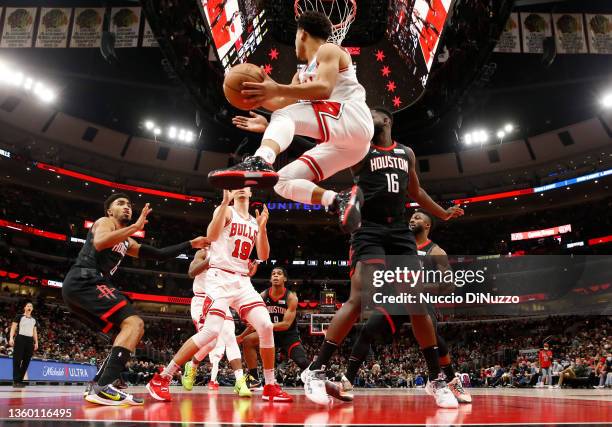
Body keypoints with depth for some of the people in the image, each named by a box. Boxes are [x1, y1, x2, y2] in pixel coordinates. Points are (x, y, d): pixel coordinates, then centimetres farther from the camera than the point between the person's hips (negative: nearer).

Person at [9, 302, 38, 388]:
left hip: (30, 340, 5)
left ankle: (20, 380, 9)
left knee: (26, 361, 3)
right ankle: (16, 381, -7)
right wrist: (11, 338, -15)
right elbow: (13, 327, -1)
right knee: (17, 360, -7)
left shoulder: (34, 320, 20)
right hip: (20, 339, -5)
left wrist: (36, 342, 13)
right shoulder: (19, 317, 5)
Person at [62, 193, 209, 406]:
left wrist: (190, 244, 28)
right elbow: (99, 243, -19)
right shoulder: (105, 222, 5)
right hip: (84, 281, -9)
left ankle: (96, 385, 4)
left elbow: (158, 255, 30)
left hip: (78, 286, 9)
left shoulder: (127, 242, 30)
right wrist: (136, 226, -19)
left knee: (129, 330, 10)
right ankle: (102, 388, -30)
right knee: (134, 323, -19)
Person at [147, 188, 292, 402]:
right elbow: (212, 235, -20)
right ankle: (161, 379, -9)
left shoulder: (254, 222, 18)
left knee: (266, 326, -8)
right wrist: (225, 201, -25)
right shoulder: (226, 210, 0)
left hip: (243, 281, 6)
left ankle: (270, 387, 5)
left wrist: (262, 227, -4)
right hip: (220, 277, -6)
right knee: (212, 331, -20)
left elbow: (263, 256, 10)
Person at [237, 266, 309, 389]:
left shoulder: (291, 297, -19)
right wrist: (241, 336, 1)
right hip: (271, 332, 4)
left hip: (289, 335, -3)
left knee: (303, 362, -17)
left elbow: (286, 324, -25)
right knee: (247, 341, -16)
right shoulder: (263, 295, -10)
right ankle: (254, 379, -7)